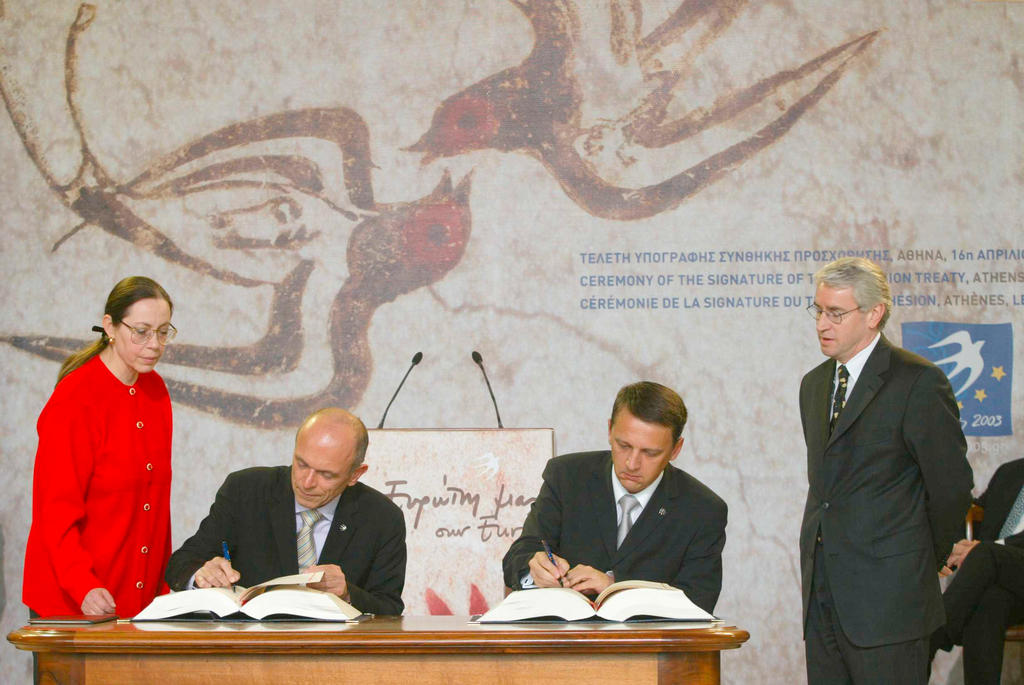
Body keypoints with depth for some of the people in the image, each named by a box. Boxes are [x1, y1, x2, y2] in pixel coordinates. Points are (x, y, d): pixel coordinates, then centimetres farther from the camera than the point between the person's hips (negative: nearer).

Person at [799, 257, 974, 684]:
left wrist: (924, 562, 3)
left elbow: (951, 485, -6)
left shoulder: (919, 382, -8)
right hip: (822, 591, 7)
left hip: (888, 593, -7)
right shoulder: (814, 384, 17)